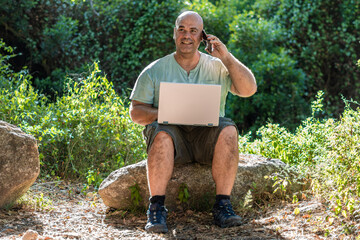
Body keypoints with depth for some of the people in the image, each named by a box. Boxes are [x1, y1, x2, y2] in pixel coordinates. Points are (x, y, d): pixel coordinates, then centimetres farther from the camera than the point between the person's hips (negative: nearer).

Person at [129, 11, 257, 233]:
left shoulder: (217, 67, 12)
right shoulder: (155, 70, 10)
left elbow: (249, 89, 0)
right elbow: (136, 111, 6)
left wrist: (227, 57, -7)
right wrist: (160, 113, -15)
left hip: (207, 134, 1)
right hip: (173, 132, -1)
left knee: (228, 130, -30)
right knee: (161, 134, -35)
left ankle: (223, 204, -27)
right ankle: (157, 207, -31)